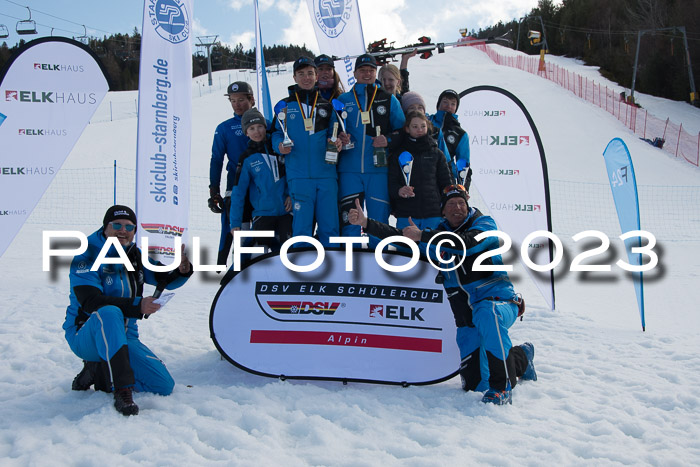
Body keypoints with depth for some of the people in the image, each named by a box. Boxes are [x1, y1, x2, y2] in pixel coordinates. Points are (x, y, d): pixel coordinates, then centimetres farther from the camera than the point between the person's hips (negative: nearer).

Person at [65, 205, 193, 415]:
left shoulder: (136, 255, 7)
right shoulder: (87, 256, -12)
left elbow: (167, 280, 10)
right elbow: (91, 302, -25)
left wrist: (182, 270, -15)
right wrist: (137, 305, -36)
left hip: (124, 338, 6)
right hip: (86, 336, -6)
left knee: (164, 385, -7)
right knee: (109, 313, -40)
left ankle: (100, 373, 8)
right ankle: (122, 391, -39)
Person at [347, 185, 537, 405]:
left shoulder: (484, 224, -1)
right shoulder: (438, 236, 15)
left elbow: (466, 243, -22)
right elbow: (400, 237, 10)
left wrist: (421, 236, -21)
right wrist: (366, 223, -1)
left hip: (498, 299, -5)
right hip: (466, 319, 5)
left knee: (486, 314, -43)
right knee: (473, 383, -3)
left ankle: (502, 387, -30)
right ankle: (521, 357, 28)